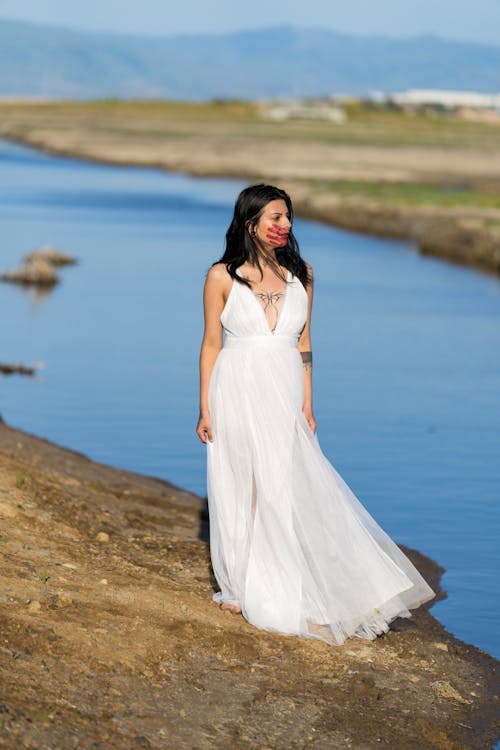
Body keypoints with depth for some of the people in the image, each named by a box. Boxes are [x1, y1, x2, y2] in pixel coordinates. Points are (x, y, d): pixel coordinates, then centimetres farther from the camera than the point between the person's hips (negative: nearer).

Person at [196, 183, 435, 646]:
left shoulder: (300, 275, 6)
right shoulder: (223, 277, -3)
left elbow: (303, 345, 9)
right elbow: (212, 344, 1)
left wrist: (306, 404, 1)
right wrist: (205, 409, -1)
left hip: (285, 396, 2)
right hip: (237, 395, -2)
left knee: (291, 491, -1)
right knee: (239, 492, 5)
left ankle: (284, 593, 9)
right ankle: (240, 587, 18)